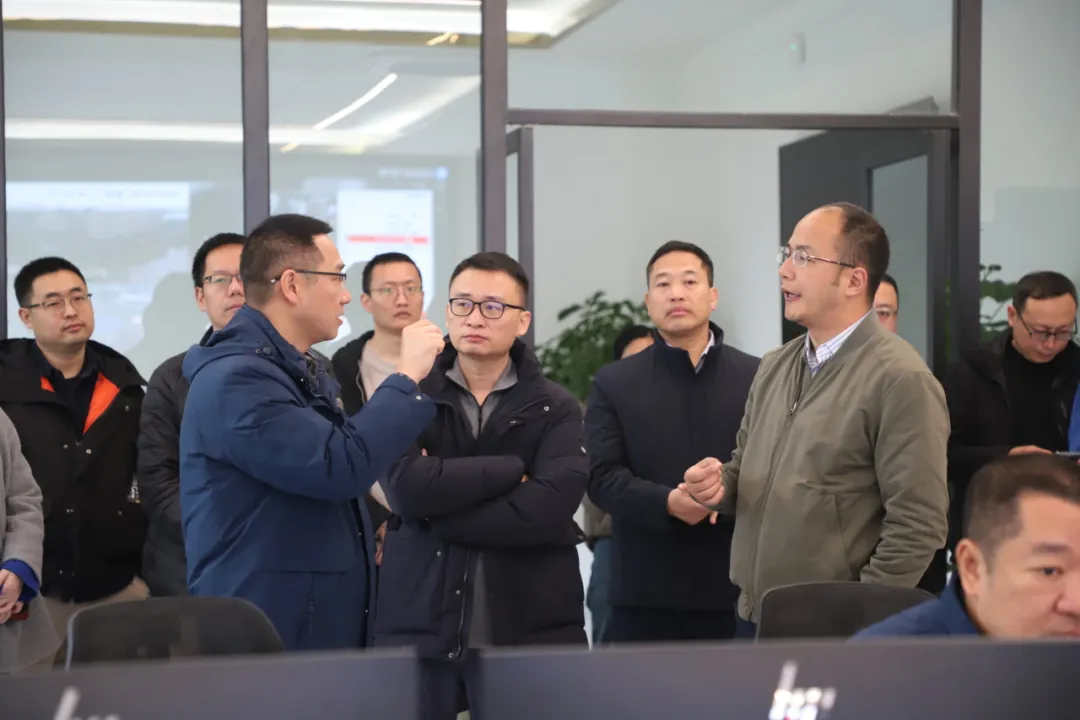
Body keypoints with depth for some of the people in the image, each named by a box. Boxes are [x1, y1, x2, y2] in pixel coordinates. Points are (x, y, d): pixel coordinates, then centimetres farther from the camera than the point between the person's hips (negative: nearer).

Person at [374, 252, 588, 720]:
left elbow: (550, 508, -14)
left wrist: (438, 510, -12)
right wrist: (512, 469, -11)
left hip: (530, 630, 0)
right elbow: (408, 486, -13)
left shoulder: (555, 409, 3)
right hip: (419, 626, 1)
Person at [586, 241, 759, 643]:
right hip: (644, 592, 0)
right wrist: (668, 502, -18)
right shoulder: (614, 384, 8)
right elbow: (602, 476, -1)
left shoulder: (757, 378, 8)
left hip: (735, 587, 0)